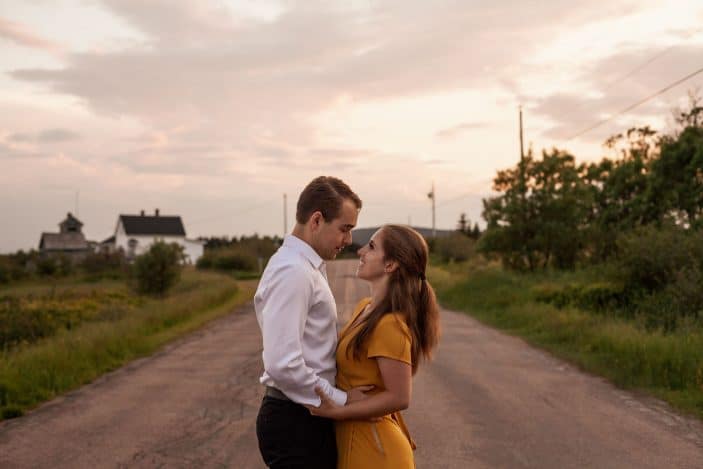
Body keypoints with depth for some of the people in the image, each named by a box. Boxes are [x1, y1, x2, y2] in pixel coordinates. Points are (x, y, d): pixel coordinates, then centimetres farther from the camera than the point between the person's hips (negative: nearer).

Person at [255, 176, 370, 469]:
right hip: (295, 424, -10)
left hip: (307, 416, 10)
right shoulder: (293, 271, -20)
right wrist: (340, 399, -17)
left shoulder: (308, 267, 12)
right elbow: (282, 364, -27)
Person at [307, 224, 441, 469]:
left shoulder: (390, 325, -24)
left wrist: (338, 411, -25)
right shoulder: (364, 307, 5)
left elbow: (398, 398, -23)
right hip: (355, 437, 9)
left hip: (371, 447, -9)